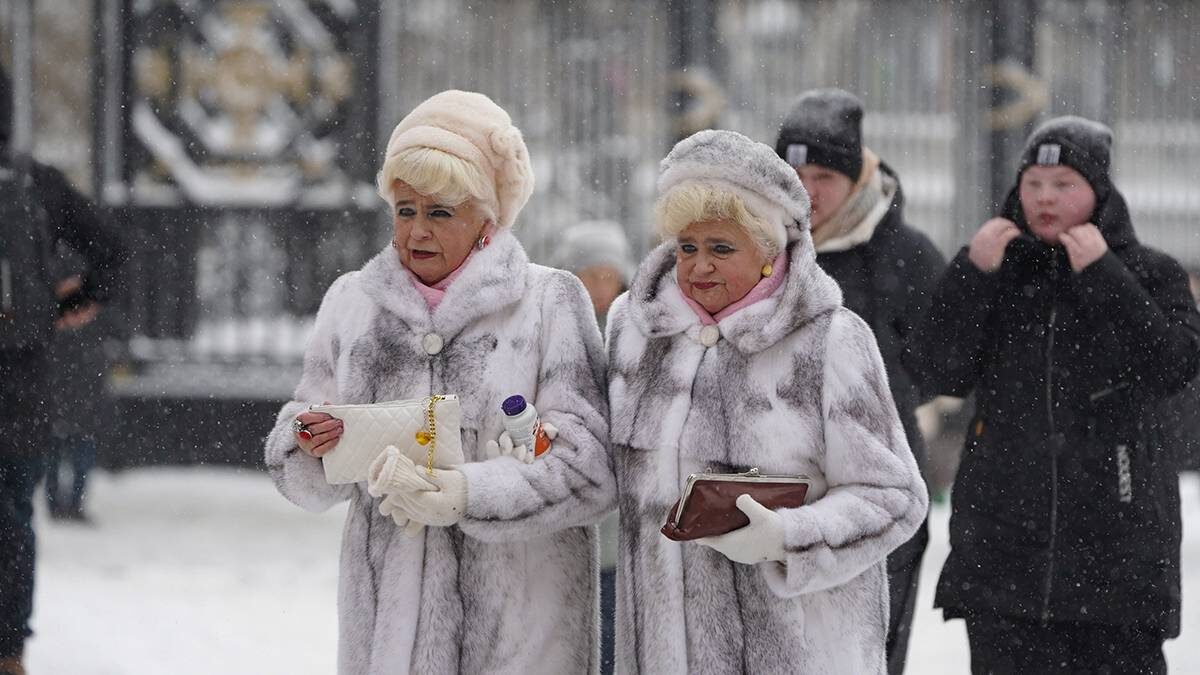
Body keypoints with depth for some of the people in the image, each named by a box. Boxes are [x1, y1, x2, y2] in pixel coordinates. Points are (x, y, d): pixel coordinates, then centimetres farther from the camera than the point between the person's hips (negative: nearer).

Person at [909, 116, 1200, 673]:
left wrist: (1104, 277, -15)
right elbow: (943, 371, 0)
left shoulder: (1150, 276, 4)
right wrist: (972, 274, -11)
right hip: (1004, 534, 2)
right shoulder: (1003, 269, 10)